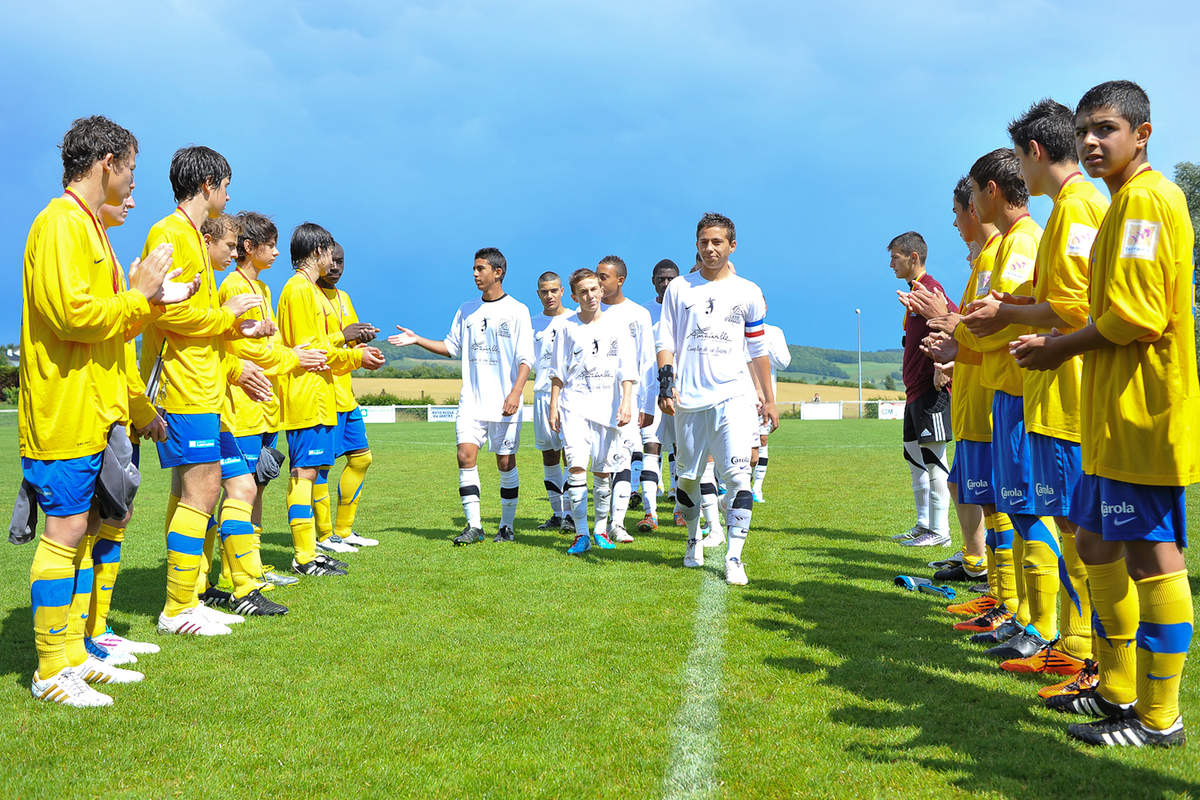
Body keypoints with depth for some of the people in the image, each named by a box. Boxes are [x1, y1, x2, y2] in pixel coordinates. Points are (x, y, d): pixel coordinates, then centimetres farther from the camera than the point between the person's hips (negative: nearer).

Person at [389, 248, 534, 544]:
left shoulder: (517, 311, -2)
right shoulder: (466, 310, 13)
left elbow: (525, 359, -6)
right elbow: (452, 347, 19)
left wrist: (516, 393, -17)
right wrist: (416, 339, 10)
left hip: (504, 402, -4)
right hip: (471, 399, 4)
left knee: (506, 461, 1)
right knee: (466, 455, -8)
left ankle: (507, 525, 13)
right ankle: (474, 525, -2)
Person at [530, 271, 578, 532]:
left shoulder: (575, 320, 2)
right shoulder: (534, 324, 14)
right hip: (543, 392, 5)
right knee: (548, 453, 6)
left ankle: (570, 513, -7)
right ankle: (557, 513, 14)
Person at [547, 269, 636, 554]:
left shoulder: (617, 323, 5)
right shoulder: (569, 328, 6)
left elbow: (627, 369, 2)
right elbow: (558, 372, 10)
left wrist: (626, 402, -9)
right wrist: (553, 407, 5)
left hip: (607, 406, 0)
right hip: (574, 405, 0)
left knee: (603, 470, 4)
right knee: (576, 466, -13)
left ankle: (601, 528, 20)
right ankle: (581, 534, -9)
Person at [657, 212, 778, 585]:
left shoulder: (748, 293, 8)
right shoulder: (679, 288, 7)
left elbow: (758, 349, 13)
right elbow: (665, 341, 6)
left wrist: (769, 399, 11)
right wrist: (666, 383, -7)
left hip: (730, 397, -1)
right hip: (688, 399, 1)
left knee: (739, 476, -13)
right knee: (687, 478, 9)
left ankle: (734, 557, -10)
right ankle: (694, 539, 32)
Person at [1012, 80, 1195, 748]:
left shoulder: (1146, 197, -12)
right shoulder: (1126, 203, 20)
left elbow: (1134, 316, -21)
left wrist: (1062, 348, -8)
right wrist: (1062, 343, 12)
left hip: (1142, 414, -11)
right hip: (1116, 415, 11)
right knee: (1097, 545, 16)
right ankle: (1119, 690, 28)